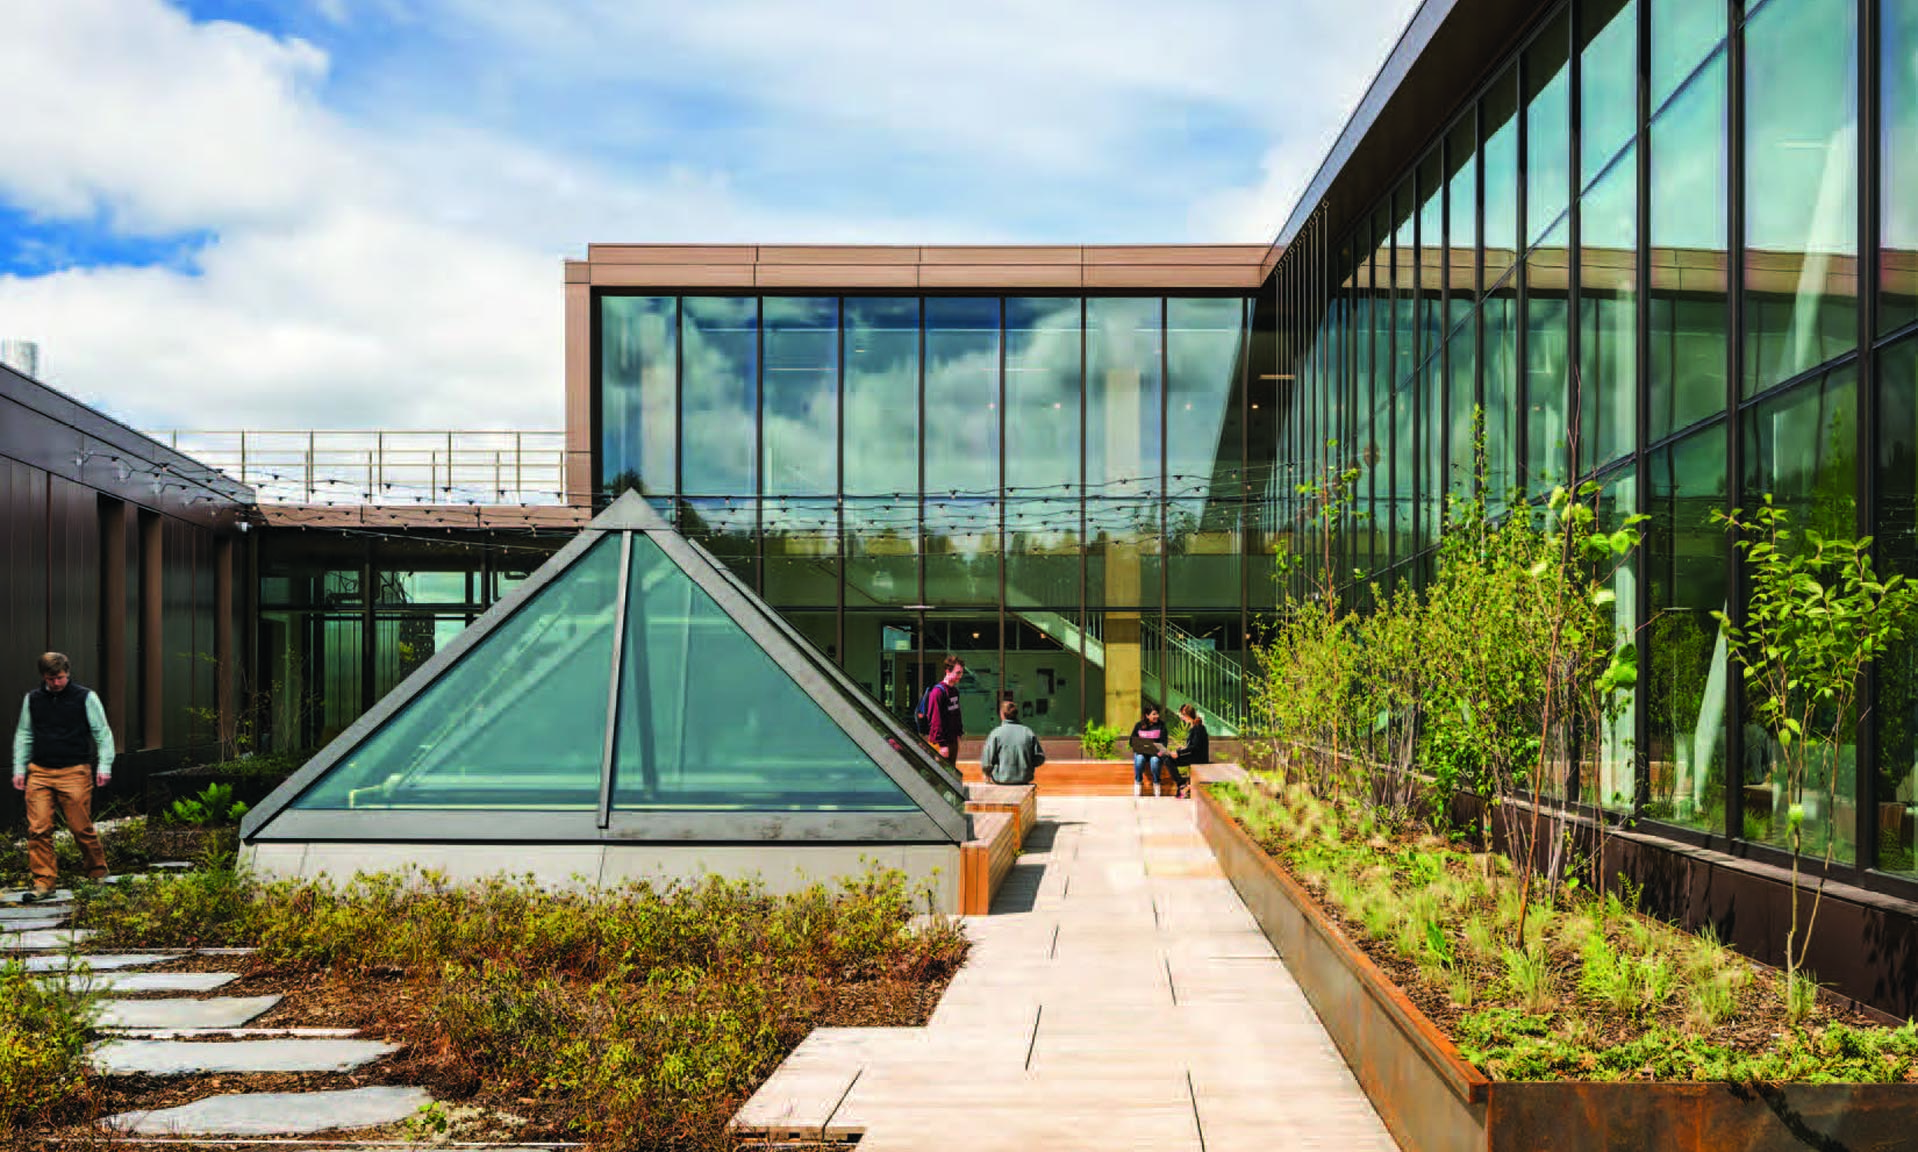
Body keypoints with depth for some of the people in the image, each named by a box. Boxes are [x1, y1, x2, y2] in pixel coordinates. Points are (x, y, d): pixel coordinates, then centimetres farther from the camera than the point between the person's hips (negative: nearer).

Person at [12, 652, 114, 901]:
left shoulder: (86, 697, 1)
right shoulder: (32, 700, 11)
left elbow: (102, 733, 3)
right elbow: (24, 735, 19)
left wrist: (104, 765, -5)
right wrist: (19, 769, 12)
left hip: (75, 773, -3)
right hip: (39, 773, 3)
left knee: (81, 828, -1)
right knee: (38, 830, -5)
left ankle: (99, 874, 18)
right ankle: (43, 883, 0)